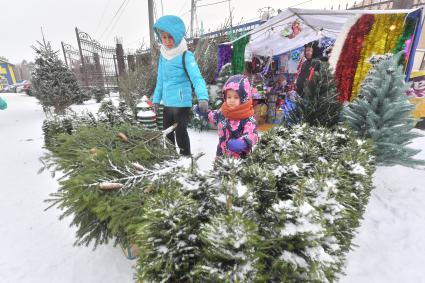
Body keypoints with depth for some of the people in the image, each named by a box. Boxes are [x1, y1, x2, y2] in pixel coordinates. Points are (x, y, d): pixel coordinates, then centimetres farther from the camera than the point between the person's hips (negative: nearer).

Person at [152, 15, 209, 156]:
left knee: (181, 132, 0)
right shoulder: (163, 55, 8)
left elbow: (197, 78, -23)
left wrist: (203, 97, -39)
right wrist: (156, 99, 17)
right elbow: (160, 80, 15)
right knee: (167, 132, 20)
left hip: (182, 103, -7)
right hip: (167, 103, 8)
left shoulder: (186, 56, -13)